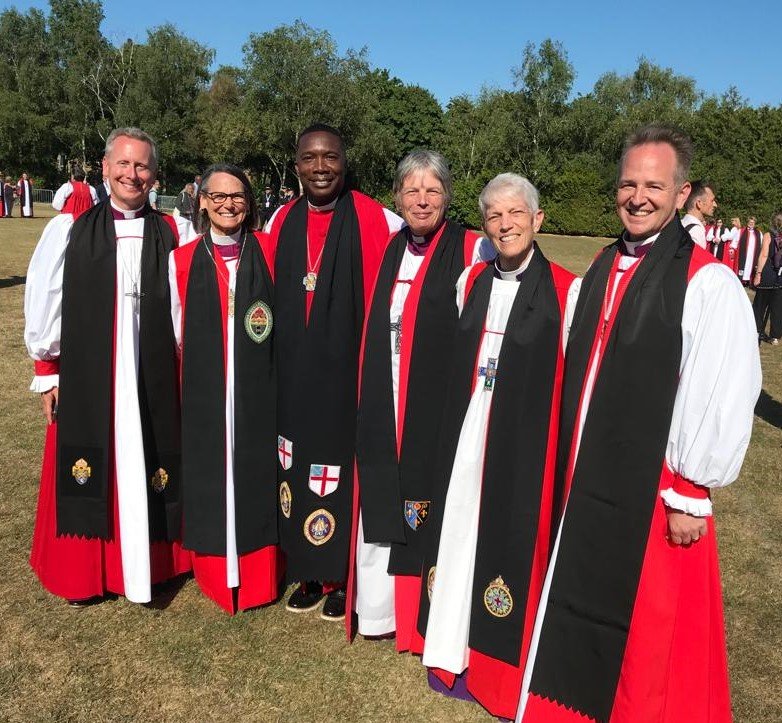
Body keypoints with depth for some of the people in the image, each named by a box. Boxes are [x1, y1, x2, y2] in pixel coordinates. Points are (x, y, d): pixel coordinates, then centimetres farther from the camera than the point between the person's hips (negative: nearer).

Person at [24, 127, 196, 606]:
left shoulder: (175, 234, 1)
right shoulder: (69, 231, 2)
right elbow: (44, 305, 5)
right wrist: (48, 372, 5)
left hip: (153, 380, 0)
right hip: (86, 379, 0)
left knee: (151, 469, 8)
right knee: (90, 471, 8)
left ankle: (152, 563, 26)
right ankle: (83, 571, 26)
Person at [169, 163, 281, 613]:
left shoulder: (269, 251, -1)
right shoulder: (182, 260, 1)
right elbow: (178, 331, 9)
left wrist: (265, 364, 4)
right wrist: (198, 366, 8)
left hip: (258, 391, 0)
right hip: (205, 393, 1)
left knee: (256, 474, 8)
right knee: (210, 479, 8)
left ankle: (259, 577, 24)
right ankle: (217, 574, 26)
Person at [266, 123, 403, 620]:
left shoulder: (376, 221, -8)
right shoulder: (281, 221, 7)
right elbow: (269, 297, 13)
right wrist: (274, 361, 10)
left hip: (347, 373, -4)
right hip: (293, 374, 5)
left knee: (340, 472, 4)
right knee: (298, 470, 12)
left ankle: (343, 577, 23)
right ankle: (308, 572, 29)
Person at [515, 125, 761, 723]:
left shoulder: (708, 283, -15)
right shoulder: (604, 269, 7)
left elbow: (722, 398, -16)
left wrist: (691, 495, -12)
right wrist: (570, 467, 13)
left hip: (654, 492, -6)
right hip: (587, 483, 7)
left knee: (650, 631, 12)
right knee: (582, 613, 20)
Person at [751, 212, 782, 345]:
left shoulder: (768, 235, -4)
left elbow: (764, 255, -11)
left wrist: (758, 273, -10)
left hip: (768, 274, -3)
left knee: (760, 305, 9)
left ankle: (757, 332, 10)